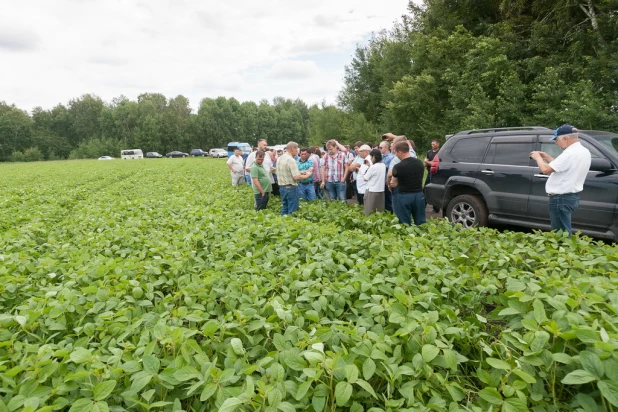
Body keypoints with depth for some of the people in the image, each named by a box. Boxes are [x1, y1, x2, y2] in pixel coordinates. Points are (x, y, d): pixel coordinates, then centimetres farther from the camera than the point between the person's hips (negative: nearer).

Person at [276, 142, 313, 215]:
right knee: (292, 211, 1)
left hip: (282, 187, 8)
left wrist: (301, 172, 15)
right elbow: (296, 177, -23)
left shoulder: (279, 159, 9)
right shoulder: (291, 160, -18)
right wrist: (307, 176, -7)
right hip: (291, 187, -8)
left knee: (284, 208, 16)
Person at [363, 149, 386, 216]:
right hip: (381, 191, 7)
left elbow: (365, 178, -8)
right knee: (380, 212, 11)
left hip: (372, 191, -7)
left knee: (369, 214, 2)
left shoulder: (373, 167, -16)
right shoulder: (384, 166, 4)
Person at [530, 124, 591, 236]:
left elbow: (545, 170, -23)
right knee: (564, 232, 17)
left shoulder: (570, 153, -23)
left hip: (561, 198, -10)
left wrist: (538, 157, -5)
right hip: (572, 196, 10)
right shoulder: (584, 152, 11)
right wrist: (547, 157, 14)